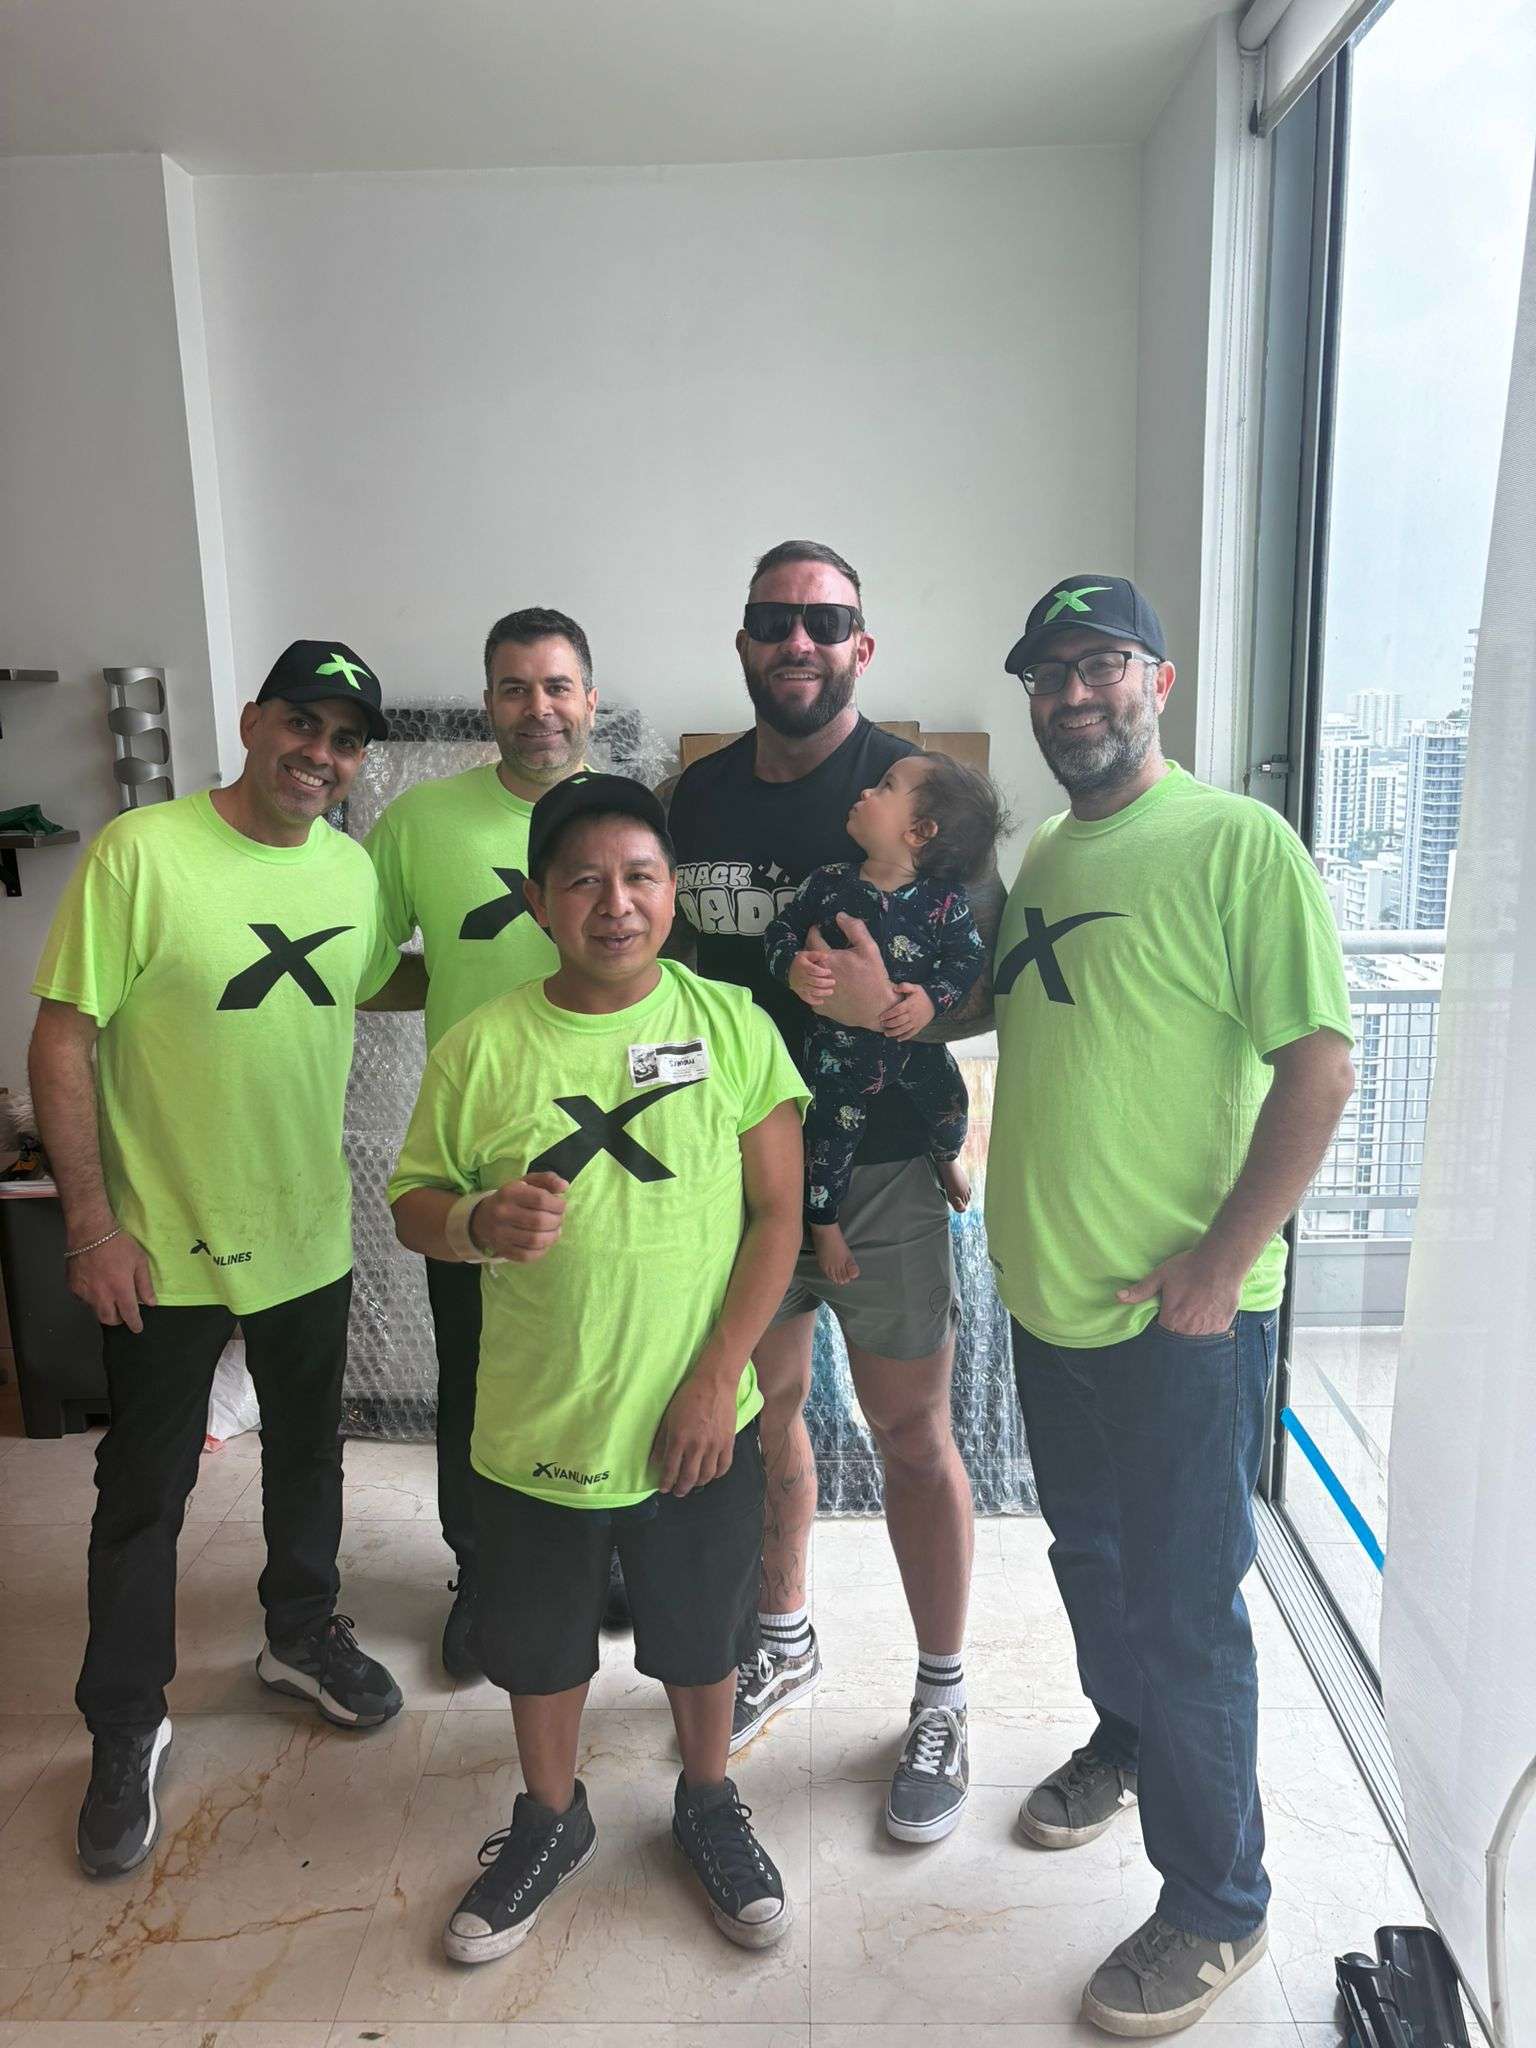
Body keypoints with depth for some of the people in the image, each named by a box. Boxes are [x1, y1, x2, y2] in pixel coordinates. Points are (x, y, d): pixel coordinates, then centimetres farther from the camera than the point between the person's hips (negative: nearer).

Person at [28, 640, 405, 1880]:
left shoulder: (353, 871, -1)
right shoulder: (142, 852, -17)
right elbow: (62, 1041, -16)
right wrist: (92, 1225, -16)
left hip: (310, 1236, 5)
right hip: (163, 1250, -5)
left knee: (308, 1454, 22)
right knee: (146, 1494, 11)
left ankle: (302, 1635, 46)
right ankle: (126, 1728, 32)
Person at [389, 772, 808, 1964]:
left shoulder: (734, 1027, -8)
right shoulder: (481, 1048, -8)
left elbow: (777, 1214, -6)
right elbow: (413, 1204, -1)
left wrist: (719, 1376, -12)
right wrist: (478, 1224, -24)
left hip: (697, 1424, 0)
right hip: (536, 1428, 1)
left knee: (703, 1638, 20)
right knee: (539, 1643, 21)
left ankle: (709, 1803, 48)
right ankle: (550, 1821, 48)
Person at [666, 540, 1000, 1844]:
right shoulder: (699, 795, 7)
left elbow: (994, 986, -11)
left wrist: (892, 1008, -30)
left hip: (881, 1164, -4)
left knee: (912, 1432, 5)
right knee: (762, 1407, 17)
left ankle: (942, 1700, 26)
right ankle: (783, 1640, 41)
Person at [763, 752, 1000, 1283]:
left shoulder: (944, 899, -17)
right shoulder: (828, 883, -14)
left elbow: (968, 956, -10)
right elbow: (780, 932, -6)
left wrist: (933, 999, -25)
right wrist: (793, 968, -26)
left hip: (916, 1037, 1)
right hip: (841, 1044, -1)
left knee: (949, 1102, 23)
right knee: (831, 1135, 8)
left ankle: (948, 1157, 60)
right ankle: (825, 1224, 33)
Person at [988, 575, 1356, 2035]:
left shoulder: (1237, 842, -12)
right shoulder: (1042, 858, 11)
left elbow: (1319, 1064, -17)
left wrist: (1220, 1262, -19)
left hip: (1178, 1314, -7)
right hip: (1050, 1299, 7)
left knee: (1182, 1610, 5)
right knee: (1090, 1558, 23)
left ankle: (1218, 1907, 25)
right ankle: (1125, 1745, 49)